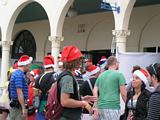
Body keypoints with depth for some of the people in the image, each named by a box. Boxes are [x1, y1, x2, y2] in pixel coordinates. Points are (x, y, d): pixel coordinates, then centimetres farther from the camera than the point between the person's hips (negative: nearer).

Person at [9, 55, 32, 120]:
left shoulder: (17, 73, 15)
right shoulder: (19, 75, -17)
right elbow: (19, 93, -23)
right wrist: (24, 108, -23)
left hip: (15, 104, 10)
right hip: (18, 106, -10)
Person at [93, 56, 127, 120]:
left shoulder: (101, 75, 16)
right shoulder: (119, 74, -1)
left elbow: (95, 91, 10)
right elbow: (123, 93, -5)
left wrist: (96, 107, 9)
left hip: (101, 107, 6)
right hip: (113, 107, -6)